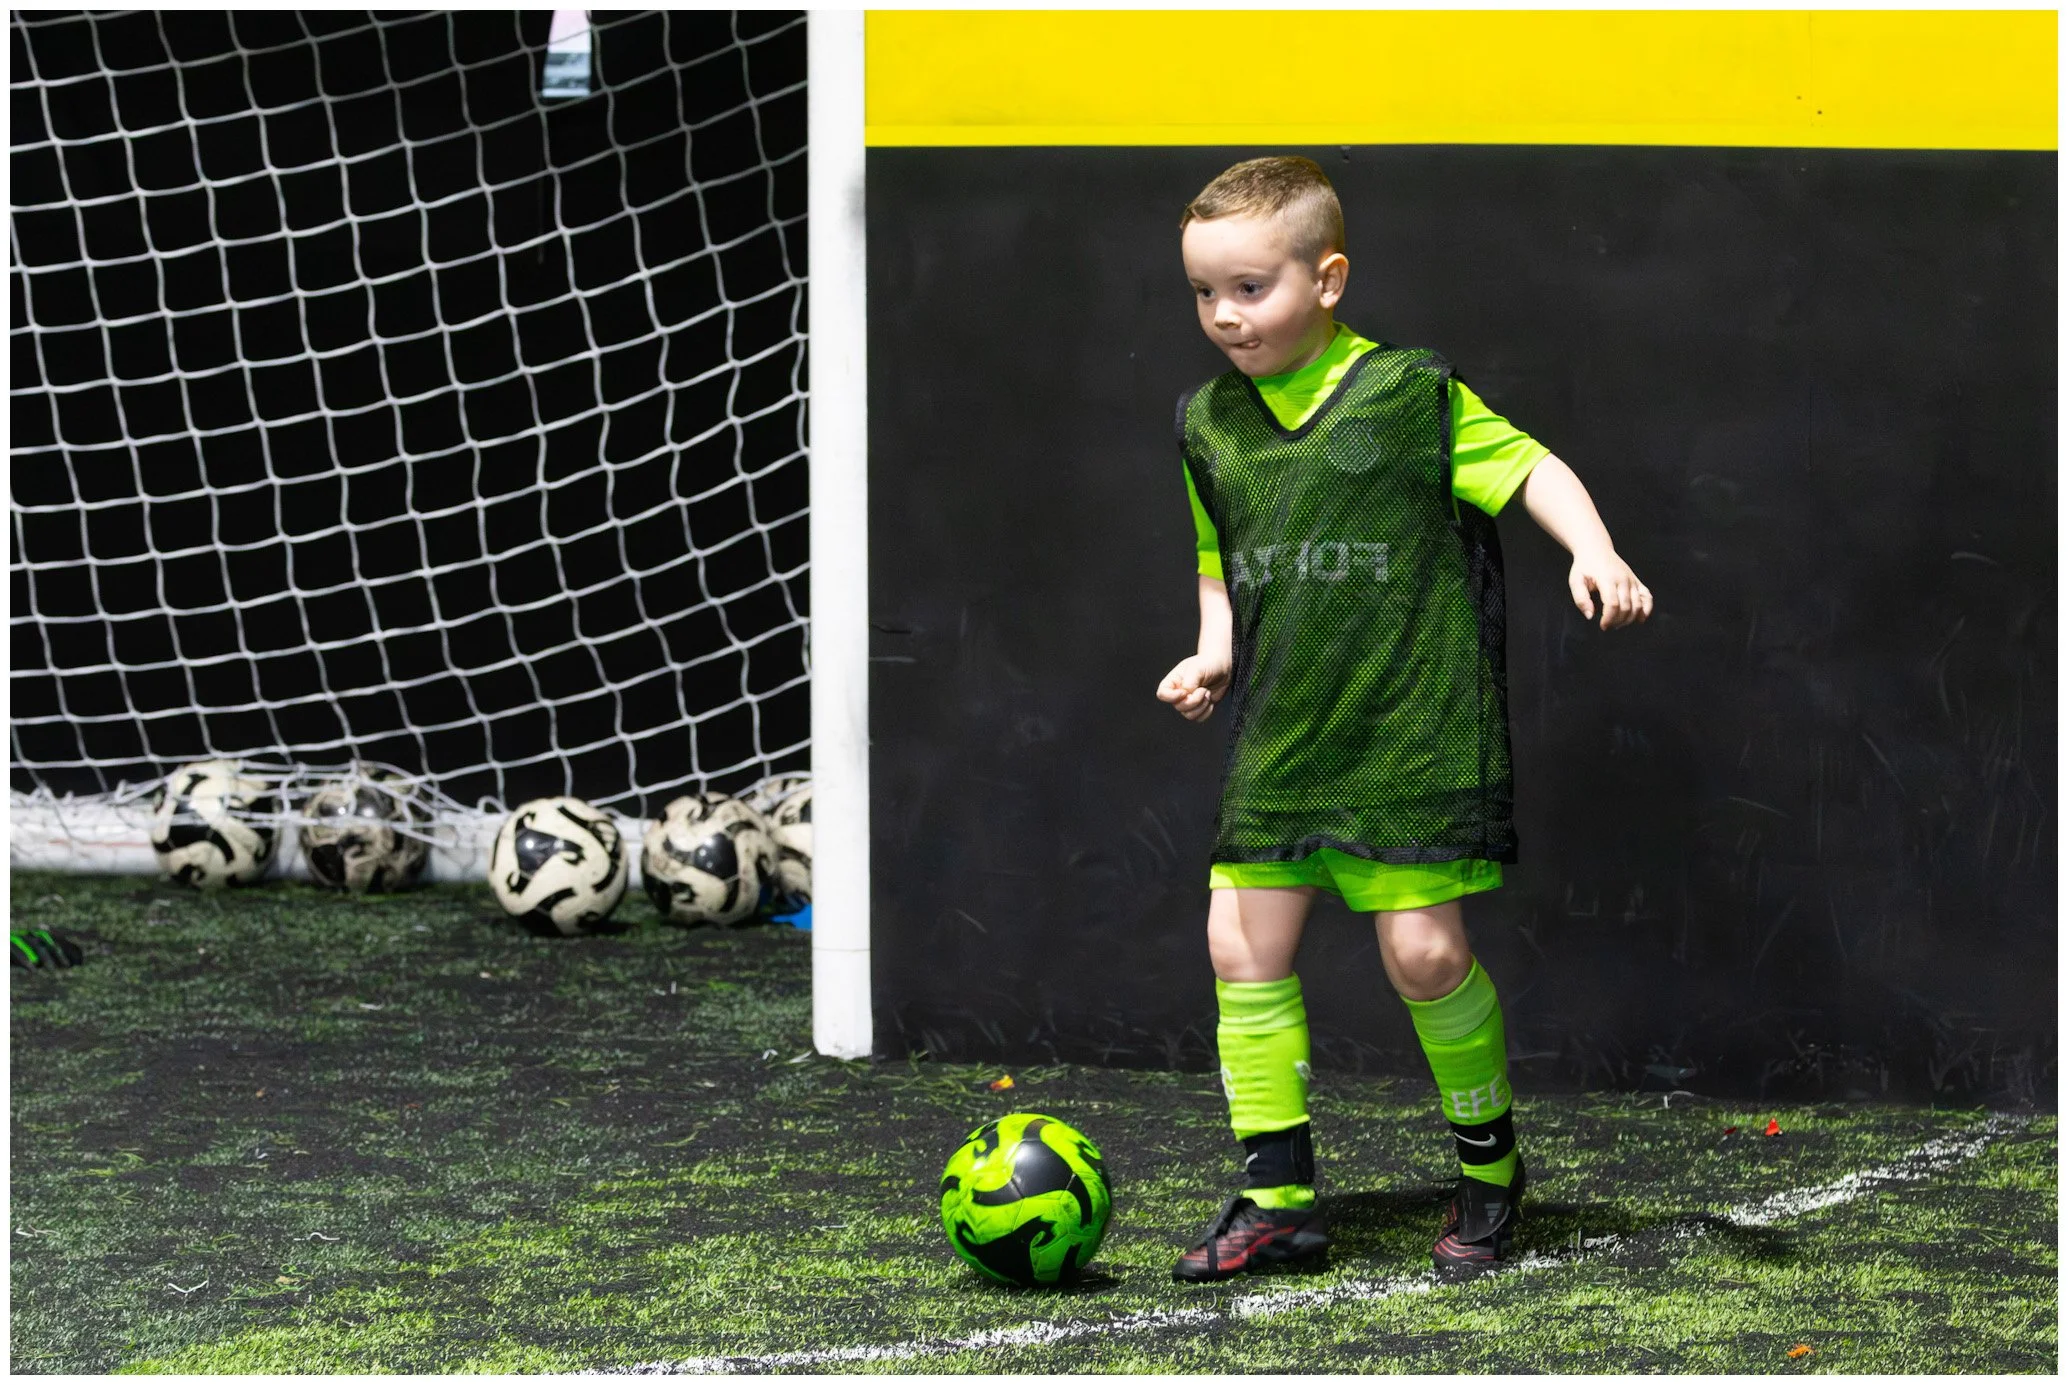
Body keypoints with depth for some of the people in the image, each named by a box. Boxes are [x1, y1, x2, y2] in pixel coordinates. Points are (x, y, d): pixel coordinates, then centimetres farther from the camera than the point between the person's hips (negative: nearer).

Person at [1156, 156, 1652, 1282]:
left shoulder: (1409, 394, -7)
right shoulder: (1208, 425, 9)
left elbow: (1530, 468, -5)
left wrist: (1593, 553, -21)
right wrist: (1212, 651, 6)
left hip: (1411, 733, -5)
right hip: (1277, 740, 5)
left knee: (1423, 952, -7)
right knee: (1241, 944, -1)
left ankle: (1489, 1163, 17)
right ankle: (1276, 1199, 8)